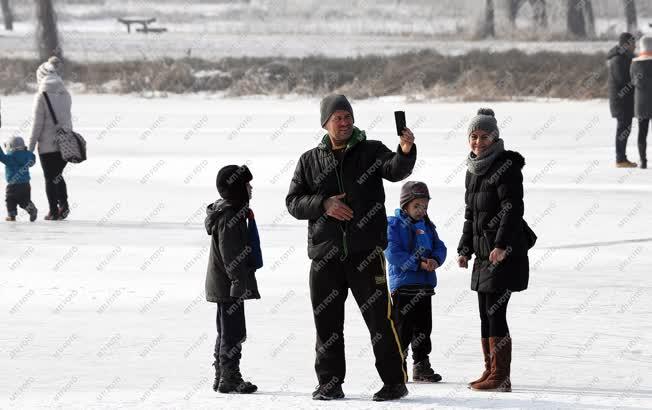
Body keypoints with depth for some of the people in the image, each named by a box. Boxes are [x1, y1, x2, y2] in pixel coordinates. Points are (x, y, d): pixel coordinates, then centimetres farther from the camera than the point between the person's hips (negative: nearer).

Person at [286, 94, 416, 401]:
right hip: (325, 255, 3)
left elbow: (396, 170, -15)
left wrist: (406, 151, -37)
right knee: (327, 320, 7)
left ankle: (394, 380, 0)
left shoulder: (371, 151, 4)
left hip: (366, 252, -3)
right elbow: (293, 201, 6)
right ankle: (329, 382, 17)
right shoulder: (310, 161, 11)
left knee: (379, 316, -5)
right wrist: (323, 204, -12)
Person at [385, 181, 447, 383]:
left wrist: (435, 260, -13)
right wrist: (419, 263, -22)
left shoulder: (427, 226, 14)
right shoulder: (394, 224, -7)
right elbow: (393, 253, -16)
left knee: (423, 328, 10)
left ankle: (421, 366, 17)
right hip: (402, 285, -6)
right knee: (403, 329, -4)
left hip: (425, 285, 6)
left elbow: (439, 247, 11)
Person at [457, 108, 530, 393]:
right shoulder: (473, 170, 15)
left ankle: (501, 376, -10)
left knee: (495, 311, -11)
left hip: (505, 252, -9)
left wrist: (502, 244, -25)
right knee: (485, 313, 11)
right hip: (483, 251, 9)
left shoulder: (506, 166, -11)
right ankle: (490, 370, 19)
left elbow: (513, 209, -17)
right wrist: (464, 248, 19)